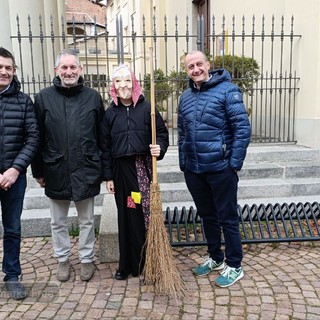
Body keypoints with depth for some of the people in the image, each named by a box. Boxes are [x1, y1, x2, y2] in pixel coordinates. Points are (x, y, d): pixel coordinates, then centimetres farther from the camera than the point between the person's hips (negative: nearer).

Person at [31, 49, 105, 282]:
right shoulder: (44, 97, 0)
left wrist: (102, 168, 2)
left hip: (86, 171, -1)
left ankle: (87, 259, 31)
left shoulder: (93, 97, -1)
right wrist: (38, 171, 2)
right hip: (55, 171, 1)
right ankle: (63, 259, 34)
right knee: (58, 222, 15)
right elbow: (37, 138, 2)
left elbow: (102, 136, 2)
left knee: (87, 221, 14)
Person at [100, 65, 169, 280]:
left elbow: (162, 133, 4)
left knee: (146, 215, 1)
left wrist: (159, 148, -18)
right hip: (121, 169, 2)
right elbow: (105, 147, 7)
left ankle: (146, 263, 17)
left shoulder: (147, 107, -1)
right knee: (126, 218, 8)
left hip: (144, 169, -2)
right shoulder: (110, 113, 6)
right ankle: (127, 265, 21)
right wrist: (108, 176, 5)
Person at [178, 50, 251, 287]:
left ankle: (234, 266, 22)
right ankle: (215, 259, 35)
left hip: (220, 169, -6)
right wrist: (183, 163, 13)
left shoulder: (227, 90, -8)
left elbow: (243, 128, -12)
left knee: (228, 218, 5)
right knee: (207, 216, 18)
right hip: (193, 170, 6)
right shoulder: (185, 97, 11)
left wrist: (234, 163, -14)